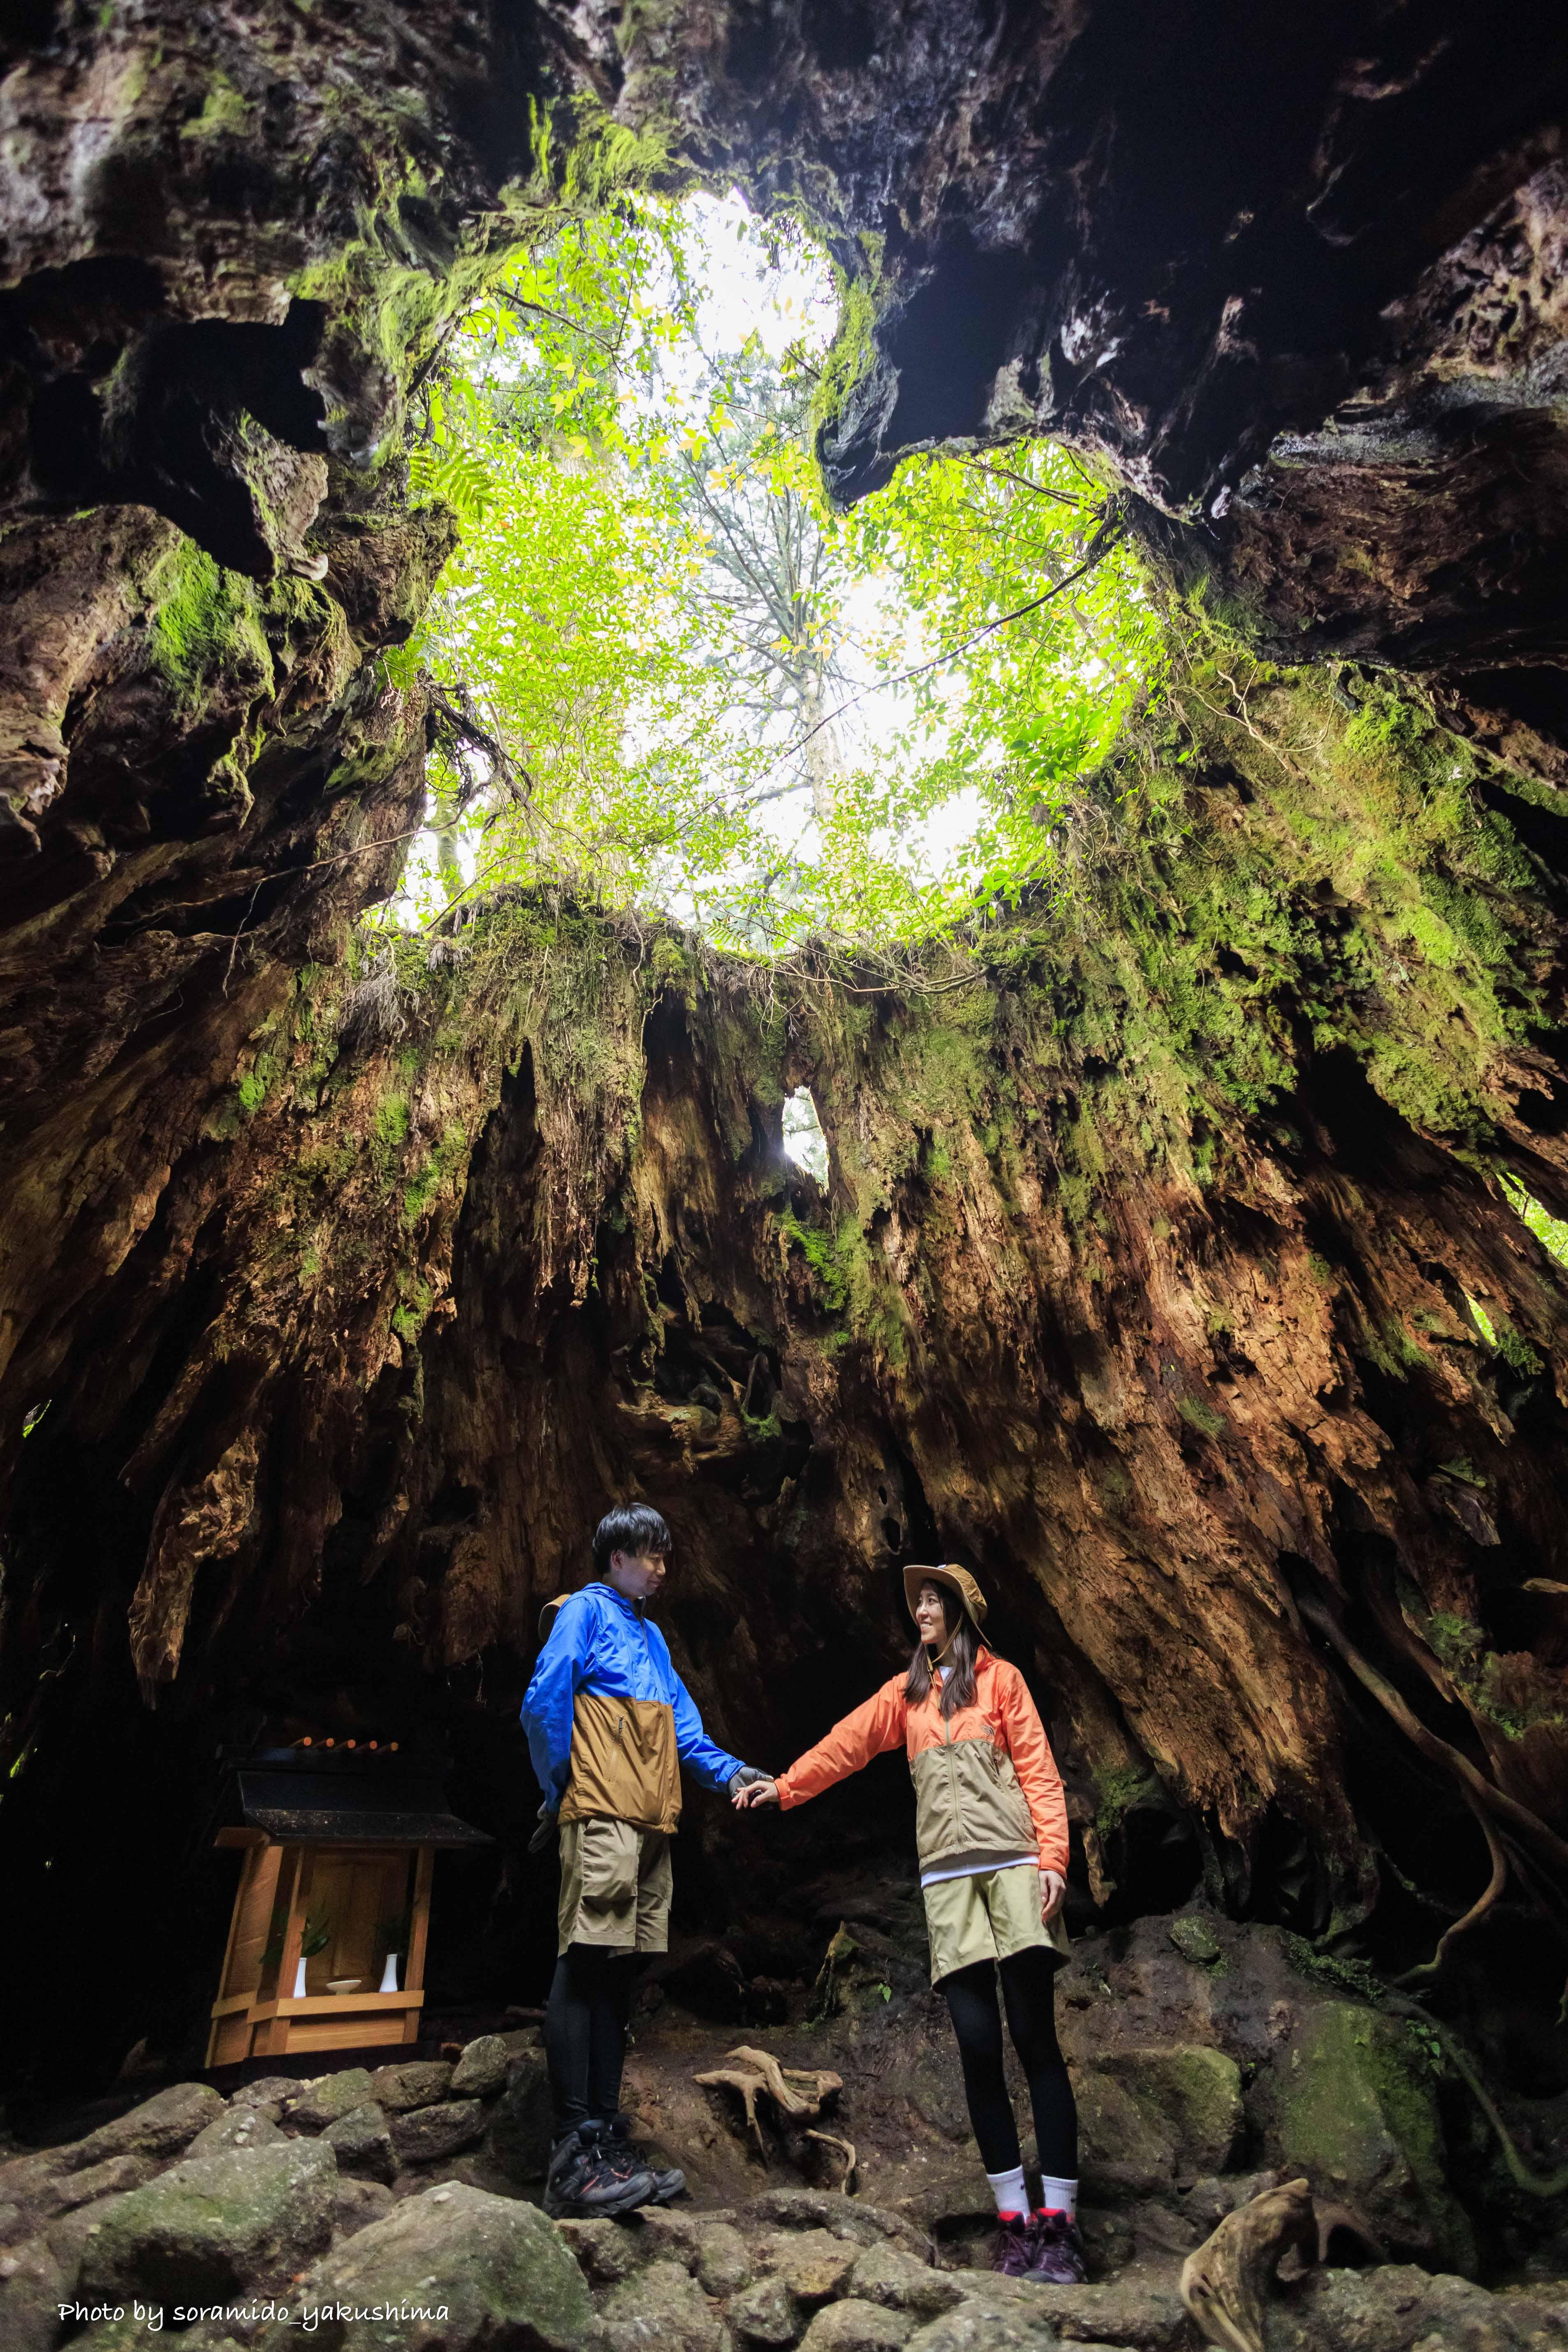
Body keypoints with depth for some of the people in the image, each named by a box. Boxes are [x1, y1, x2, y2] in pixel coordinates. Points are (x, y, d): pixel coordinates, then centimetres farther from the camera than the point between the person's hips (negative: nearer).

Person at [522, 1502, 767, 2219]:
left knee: (616, 1976, 11)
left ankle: (607, 2145, 17)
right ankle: (573, 2156, -6)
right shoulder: (585, 1611, -2)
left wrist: (727, 1771, 6)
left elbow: (680, 1725, 19)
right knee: (585, 1966, -9)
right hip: (601, 1816, -8)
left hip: (651, 1823, 8)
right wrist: (559, 1791, -4)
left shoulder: (649, 1635, 23)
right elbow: (543, 1704, -9)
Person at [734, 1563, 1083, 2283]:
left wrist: (1052, 1856, -7)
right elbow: (848, 1743, 15)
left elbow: (1038, 1769, 3)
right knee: (978, 2043, -2)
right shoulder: (906, 1692, 17)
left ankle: (1059, 2222, 3)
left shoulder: (1000, 1678, 7)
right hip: (947, 1874, 3)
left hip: (1013, 1861, -3)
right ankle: (1013, 2219, 7)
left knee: (1035, 2038, -4)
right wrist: (784, 1787, 9)